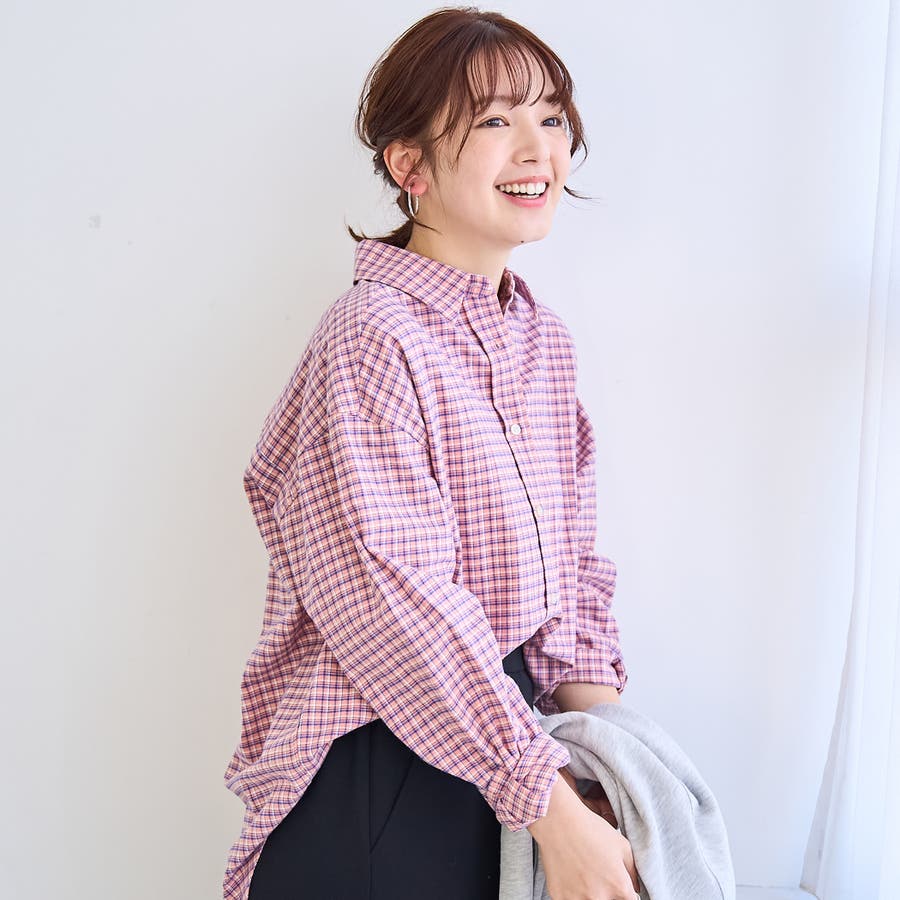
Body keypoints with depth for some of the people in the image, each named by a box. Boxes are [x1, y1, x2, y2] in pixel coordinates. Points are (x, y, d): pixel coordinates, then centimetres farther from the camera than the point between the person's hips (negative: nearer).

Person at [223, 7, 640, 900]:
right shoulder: (371, 337, -18)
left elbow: (573, 558, 7)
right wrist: (552, 809, -21)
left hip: (507, 724, 7)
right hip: (376, 771, -7)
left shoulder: (543, 338, 7)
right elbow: (392, 601, -23)